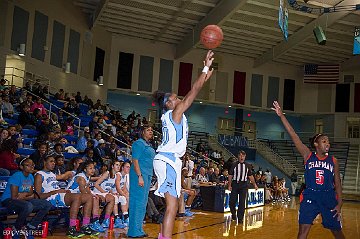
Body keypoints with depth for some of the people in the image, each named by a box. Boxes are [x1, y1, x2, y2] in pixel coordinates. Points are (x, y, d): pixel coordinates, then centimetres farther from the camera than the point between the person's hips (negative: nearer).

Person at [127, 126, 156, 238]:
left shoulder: (149, 145, 19)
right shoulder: (139, 143, -8)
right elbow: (135, 161, -14)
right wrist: (139, 176, -21)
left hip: (148, 175, 10)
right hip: (139, 174, -10)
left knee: (143, 203, 12)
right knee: (137, 202, -8)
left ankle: (139, 230, 19)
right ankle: (134, 231, -3)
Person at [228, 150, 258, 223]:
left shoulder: (247, 165, 7)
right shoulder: (234, 165, -1)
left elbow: (250, 176, 12)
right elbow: (230, 175, 1)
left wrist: (254, 184, 6)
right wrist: (229, 185, -4)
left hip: (243, 185, 2)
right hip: (235, 184, -1)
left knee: (242, 202, 1)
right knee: (232, 201, -1)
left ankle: (240, 218, 11)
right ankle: (233, 214, 27)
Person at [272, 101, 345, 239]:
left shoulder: (333, 161, 5)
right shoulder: (308, 156, 0)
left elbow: (337, 184, 7)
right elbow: (294, 136, -9)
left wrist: (339, 204, -2)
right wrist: (281, 116, -16)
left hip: (329, 197, 2)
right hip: (309, 196, -1)